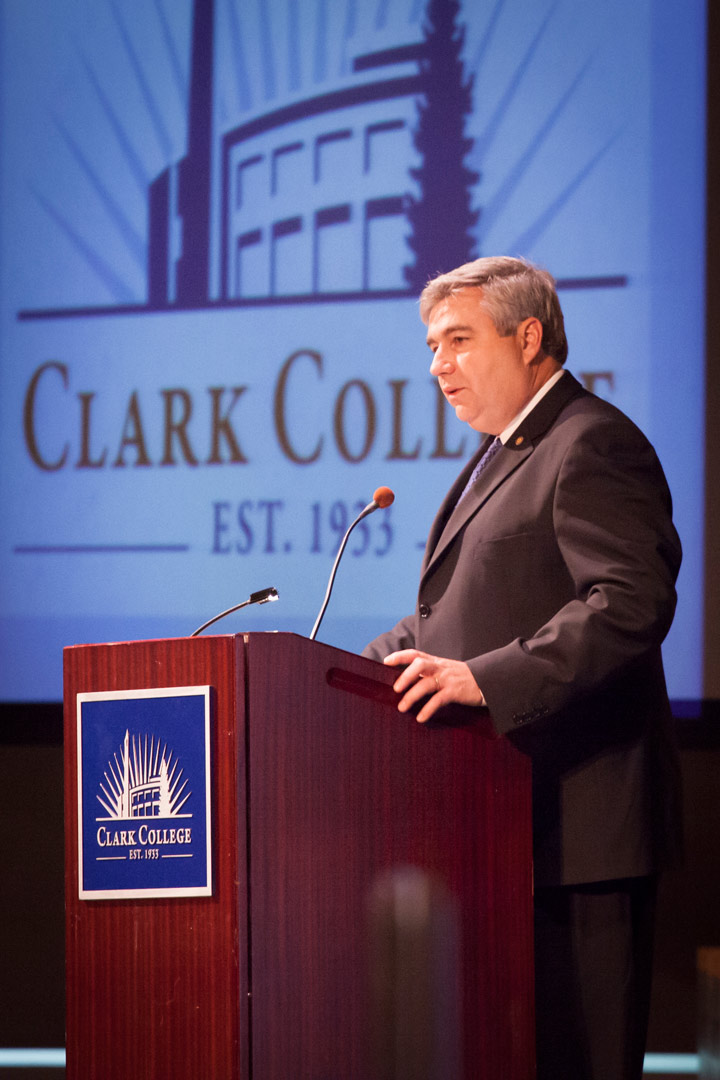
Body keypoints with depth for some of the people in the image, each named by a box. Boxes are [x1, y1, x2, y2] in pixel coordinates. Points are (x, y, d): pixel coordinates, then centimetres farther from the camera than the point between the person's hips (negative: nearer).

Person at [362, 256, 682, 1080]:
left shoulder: (592, 446, -10)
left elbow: (632, 601, -23)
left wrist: (487, 679, -29)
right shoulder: (500, 457, 23)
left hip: (575, 823, -10)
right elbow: (450, 617, 28)